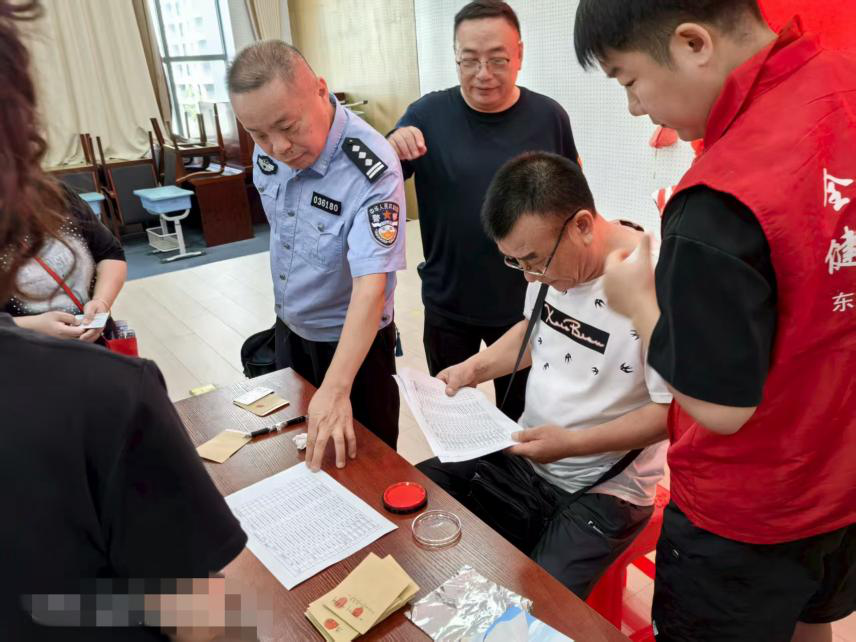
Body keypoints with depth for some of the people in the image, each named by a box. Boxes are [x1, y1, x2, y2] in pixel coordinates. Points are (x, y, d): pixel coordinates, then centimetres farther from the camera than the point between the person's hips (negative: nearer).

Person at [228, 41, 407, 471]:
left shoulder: (372, 170, -32)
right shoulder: (268, 148, -10)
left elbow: (371, 286, -38)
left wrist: (335, 389, -44)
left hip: (352, 338, -6)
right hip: (289, 327, 6)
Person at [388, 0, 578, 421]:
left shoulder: (549, 117, -7)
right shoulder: (428, 114, -9)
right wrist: (391, 153, -26)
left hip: (525, 302, 0)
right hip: (448, 303, 0)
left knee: (519, 414, 22)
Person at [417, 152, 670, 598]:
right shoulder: (551, 258, -2)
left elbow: (671, 412, -19)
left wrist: (573, 443, -24)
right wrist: (474, 368, 2)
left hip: (604, 492, -6)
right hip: (525, 456, 7)